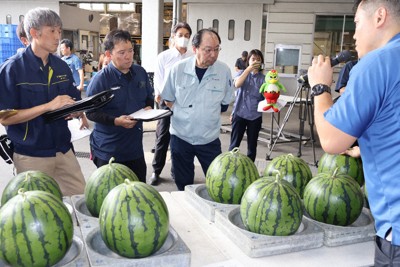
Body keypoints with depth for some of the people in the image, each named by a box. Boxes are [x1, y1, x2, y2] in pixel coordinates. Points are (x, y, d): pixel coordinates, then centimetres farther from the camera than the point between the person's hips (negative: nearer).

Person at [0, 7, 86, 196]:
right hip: (31, 155, -5)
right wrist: (48, 106, -24)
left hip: (63, 149, 5)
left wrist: (75, 111, -10)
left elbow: (73, 103, 15)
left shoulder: (61, 67, 6)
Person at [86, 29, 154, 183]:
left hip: (136, 146, 5)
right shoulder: (100, 79, -14)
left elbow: (149, 98, 18)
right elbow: (91, 112, -13)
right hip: (108, 151, -5)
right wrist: (116, 121, -25)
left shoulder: (140, 73, 4)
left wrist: (149, 107, -4)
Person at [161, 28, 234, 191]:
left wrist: (208, 115, 1)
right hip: (180, 136, 0)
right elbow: (168, 99, 4)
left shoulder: (224, 70, -8)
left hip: (210, 138, 0)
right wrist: (181, 116, -2)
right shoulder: (178, 69, -9)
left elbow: (224, 104, 5)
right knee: (183, 184, 15)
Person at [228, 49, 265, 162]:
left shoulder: (263, 78, 3)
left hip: (255, 116, 1)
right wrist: (249, 69, -24)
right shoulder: (242, 73, 4)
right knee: (234, 144, 3)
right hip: (239, 114, -1)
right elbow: (237, 84, -18)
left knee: (252, 145, 9)